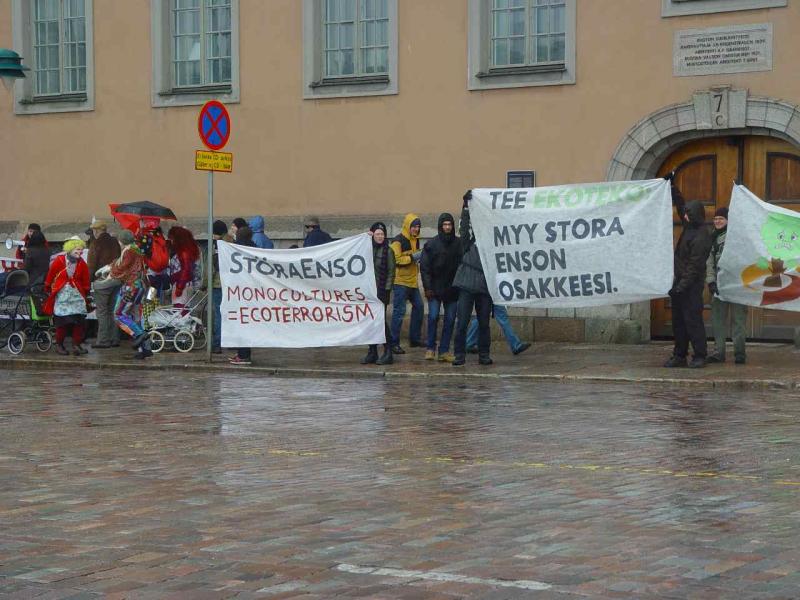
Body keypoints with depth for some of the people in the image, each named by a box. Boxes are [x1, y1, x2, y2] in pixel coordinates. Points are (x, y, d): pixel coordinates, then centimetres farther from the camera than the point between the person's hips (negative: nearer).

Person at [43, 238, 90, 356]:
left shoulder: (82, 263, 1)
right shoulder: (59, 260, -7)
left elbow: (85, 280, 11)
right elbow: (50, 275, 4)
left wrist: (85, 292, 15)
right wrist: (47, 289, 13)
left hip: (77, 294, 3)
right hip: (61, 294, -3)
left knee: (79, 320, -4)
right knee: (62, 321, -2)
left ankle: (76, 345, 3)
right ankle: (59, 345, 9)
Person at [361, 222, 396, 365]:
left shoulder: (388, 251, -1)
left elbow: (391, 272, -2)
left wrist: (387, 289, -9)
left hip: (382, 291, -4)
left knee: (381, 320, -8)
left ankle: (388, 353, -3)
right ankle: (372, 352, 12)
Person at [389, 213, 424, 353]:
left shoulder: (415, 240, 15)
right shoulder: (398, 241, -12)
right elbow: (395, 259, -20)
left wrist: (420, 256, 9)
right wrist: (412, 257, -21)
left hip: (412, 281, 9)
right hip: (400, 281, -9)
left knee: (418, 306, 12)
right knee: (399, 311, -8)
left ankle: (415, 338, 23)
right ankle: (394, 343, -5)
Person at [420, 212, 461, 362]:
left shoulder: (458, 244, 4)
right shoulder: (431, 244, 0)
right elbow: (424, 267, -1)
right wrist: (427, 287, -8)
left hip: (452, 289, 2)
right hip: (435, 288, -2)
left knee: (450, 319, 2)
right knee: (433, 317, -6)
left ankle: (444, 351, 7)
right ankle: (430, 348, 6)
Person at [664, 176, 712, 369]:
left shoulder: (701, 237, -18)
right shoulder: (689, 227, 9)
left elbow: (695, 266, -21)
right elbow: (679, 204, 25)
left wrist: (682, 286, -23)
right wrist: (672, 185, 22)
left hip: (692, 285, -10)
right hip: (680, 282, 10)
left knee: (692, 320, -8)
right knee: (678, 321, 11)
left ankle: (699, 356, -5)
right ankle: (679, 355, 16)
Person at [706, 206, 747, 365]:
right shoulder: (714, 238, 15)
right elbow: (710, 262, 16)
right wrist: (711, 281, 6)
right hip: (719, 285, 6)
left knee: (738, 319, -2)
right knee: (718, 319, 6)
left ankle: (739, 352, 2)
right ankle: (719, 351, 11)